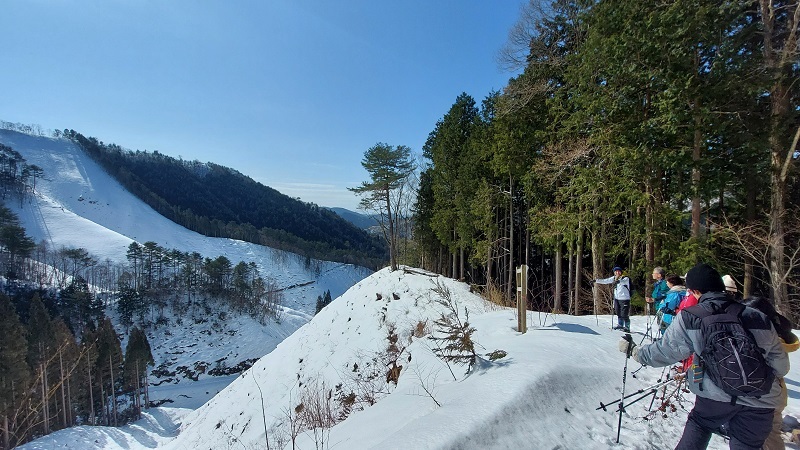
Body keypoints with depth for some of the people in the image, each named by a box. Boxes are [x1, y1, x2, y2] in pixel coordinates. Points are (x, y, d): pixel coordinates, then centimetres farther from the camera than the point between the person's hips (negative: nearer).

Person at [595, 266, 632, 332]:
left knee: (624, 315, -4)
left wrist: (618, 281, -55)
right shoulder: (614, 278, 5)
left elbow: (623, 281, -34)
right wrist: (595, 280, 7)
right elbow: (605, 281, 11)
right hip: (617, 299, 6)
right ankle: (620, 325, 31)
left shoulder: (626, 278, -12)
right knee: (618, 313, 15)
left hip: (624, 299, -6)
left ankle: (627, 328, 8)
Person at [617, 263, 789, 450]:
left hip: (715, 396, -2)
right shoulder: (758, 317, -2)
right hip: (760, 403, 3)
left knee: (698, 426, 23)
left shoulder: (689, 317, -10)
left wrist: (634, 351, 11)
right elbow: (780, 366, 4)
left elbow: (664, 352, -5)